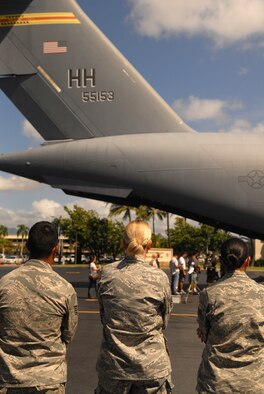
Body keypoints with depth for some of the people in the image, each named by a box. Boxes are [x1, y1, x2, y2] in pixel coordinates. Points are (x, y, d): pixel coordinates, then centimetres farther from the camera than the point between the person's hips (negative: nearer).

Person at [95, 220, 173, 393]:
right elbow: (164, 322, 2)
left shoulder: (107, 273, -8)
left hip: (113, 365, 1)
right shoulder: (160, 278, -12)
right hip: (151, 366, -1)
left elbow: (104, 317, 4)